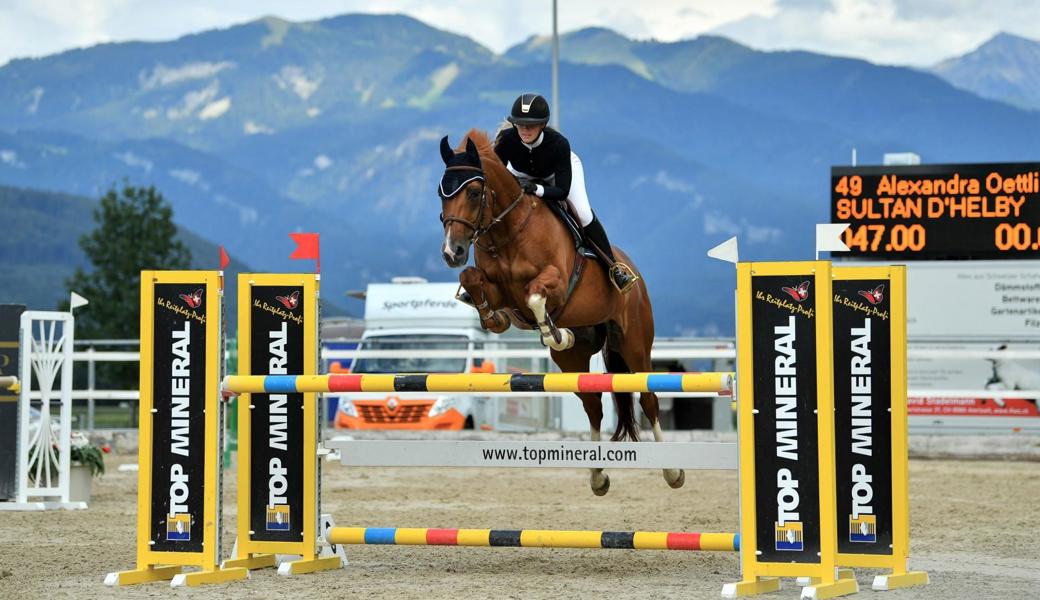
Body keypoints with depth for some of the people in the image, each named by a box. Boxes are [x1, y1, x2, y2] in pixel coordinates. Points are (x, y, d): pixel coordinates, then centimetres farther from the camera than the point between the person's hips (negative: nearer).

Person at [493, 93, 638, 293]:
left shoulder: (558, 143, -41)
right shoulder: (506, 139, -37)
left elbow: (562, 191, -39)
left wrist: (535, 189, -55)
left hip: (564, 168, -3)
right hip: (521, 174, 3)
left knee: (583, 214, -21)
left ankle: (614, 267, -7)